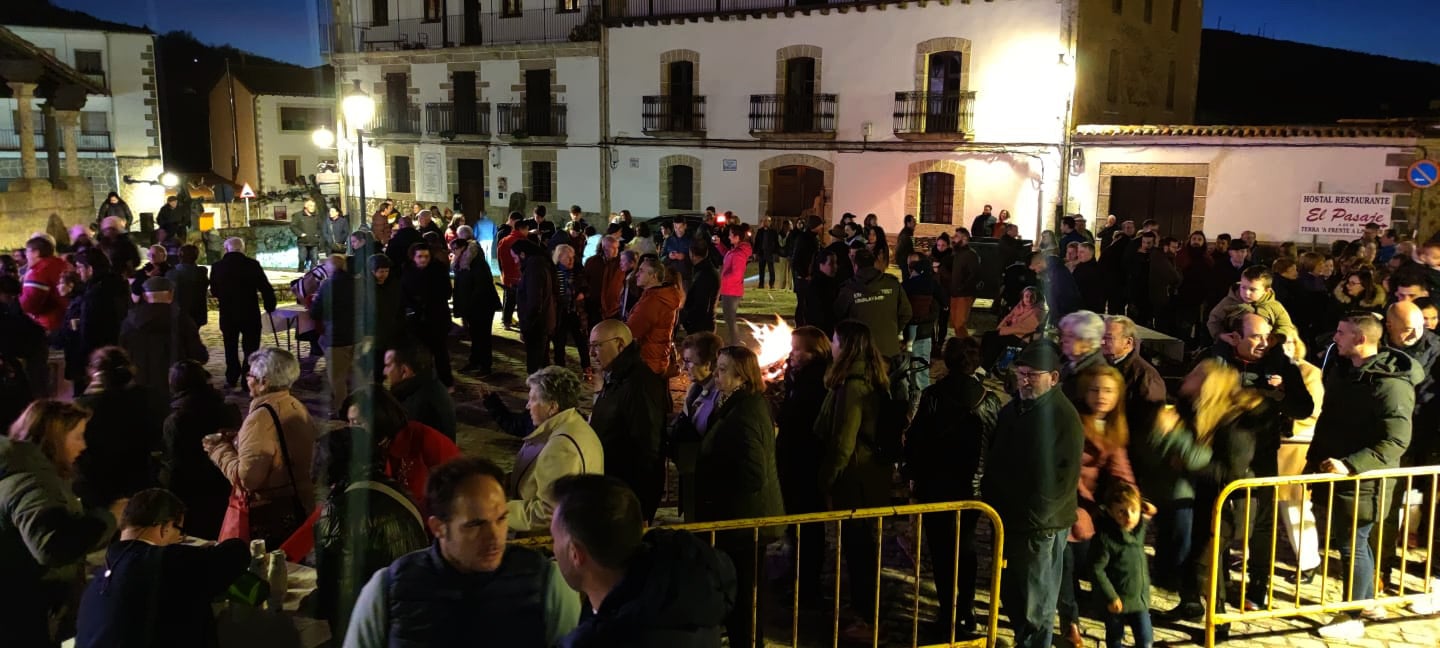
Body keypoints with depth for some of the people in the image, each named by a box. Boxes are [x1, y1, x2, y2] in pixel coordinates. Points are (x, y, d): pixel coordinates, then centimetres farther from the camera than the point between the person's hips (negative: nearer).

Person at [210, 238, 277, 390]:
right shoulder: (252, 264, -12)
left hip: (227, 315, 3)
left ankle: (232, 378, 23)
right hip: (250, 314, -3)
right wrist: (270, 307, 3)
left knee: (231, 348, 18)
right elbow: (266, 288, -11)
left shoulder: (217, 266, -4)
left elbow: (213, 292, 7)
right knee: (251, 347, 4)